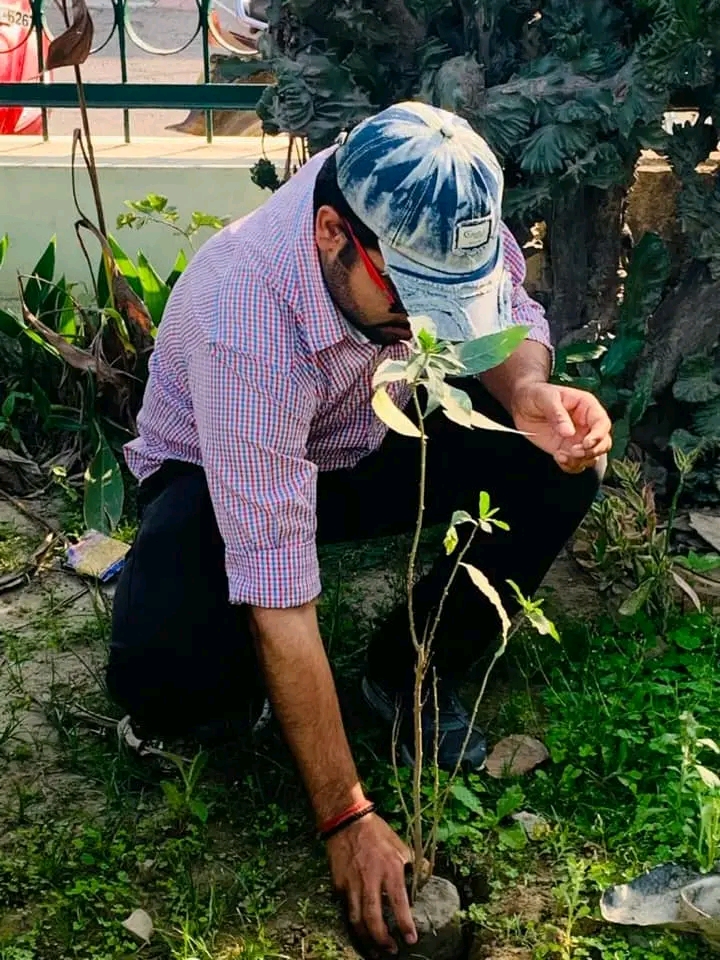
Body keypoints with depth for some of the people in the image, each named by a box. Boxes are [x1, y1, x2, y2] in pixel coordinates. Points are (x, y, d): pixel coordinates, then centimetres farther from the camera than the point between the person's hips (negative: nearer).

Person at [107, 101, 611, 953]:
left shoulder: (431, 218, -25)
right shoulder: (243, 327, -39)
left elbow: (506, 315, -6)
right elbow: (278, 598, -37)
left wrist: (528, 390, -32)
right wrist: (347, 819, -34)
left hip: (372, 439, 5)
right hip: (216, 472, -5)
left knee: (557, 466, -20)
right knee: (168, 681, -33)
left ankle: (411, 671, 0)